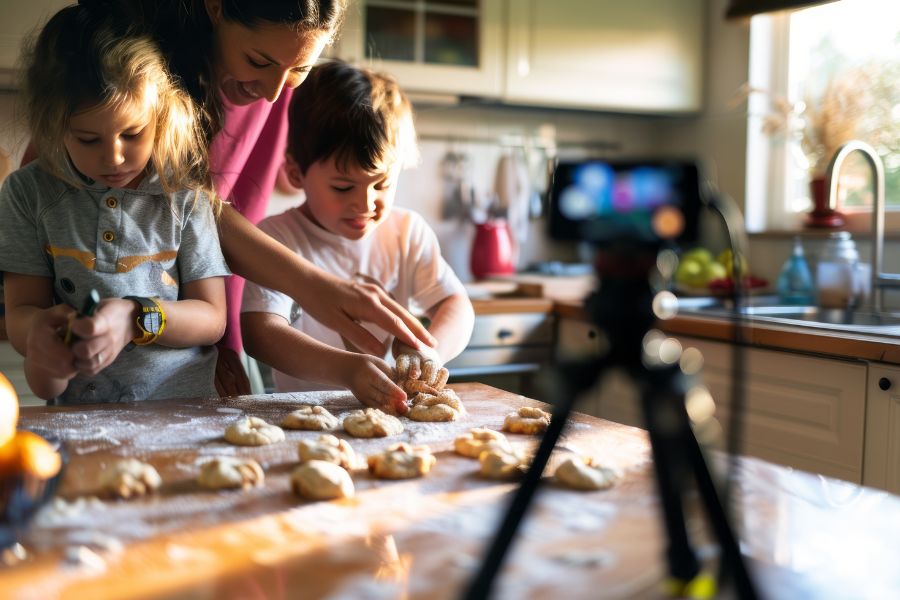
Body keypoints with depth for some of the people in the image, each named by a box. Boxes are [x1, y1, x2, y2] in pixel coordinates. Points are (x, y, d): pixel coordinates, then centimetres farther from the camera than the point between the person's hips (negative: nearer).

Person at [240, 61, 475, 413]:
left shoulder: (407, 231, 8)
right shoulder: (277, 238, -7)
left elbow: (456, 306, 2)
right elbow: (260, 332, -21)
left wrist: (430, 352, -22)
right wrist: (347, 369, -37)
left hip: (393, 411, 4)